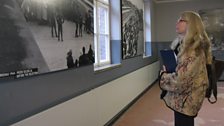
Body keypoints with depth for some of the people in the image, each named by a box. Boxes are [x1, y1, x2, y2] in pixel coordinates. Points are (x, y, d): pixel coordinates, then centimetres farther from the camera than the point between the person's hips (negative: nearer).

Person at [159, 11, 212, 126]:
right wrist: (168, 72, 3)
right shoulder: (191, 45, 8)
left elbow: (180, 81, -28)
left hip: (184, 100, -10)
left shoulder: (191, 49, -24)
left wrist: (163, 74, -10)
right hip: (186, 99, 10)